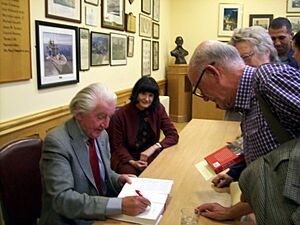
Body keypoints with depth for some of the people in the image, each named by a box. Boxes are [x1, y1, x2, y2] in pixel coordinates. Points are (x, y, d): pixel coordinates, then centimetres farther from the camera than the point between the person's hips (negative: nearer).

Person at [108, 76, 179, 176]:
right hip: (127, 156, -3)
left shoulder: (158, 109, -3)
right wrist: (132, 162, -22)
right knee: (131, 173, -33)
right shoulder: (121, 114, -11)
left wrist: (154, 147, -22)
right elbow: (118, 145, -5)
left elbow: (173, 135, -6)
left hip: (150, 154, 4)